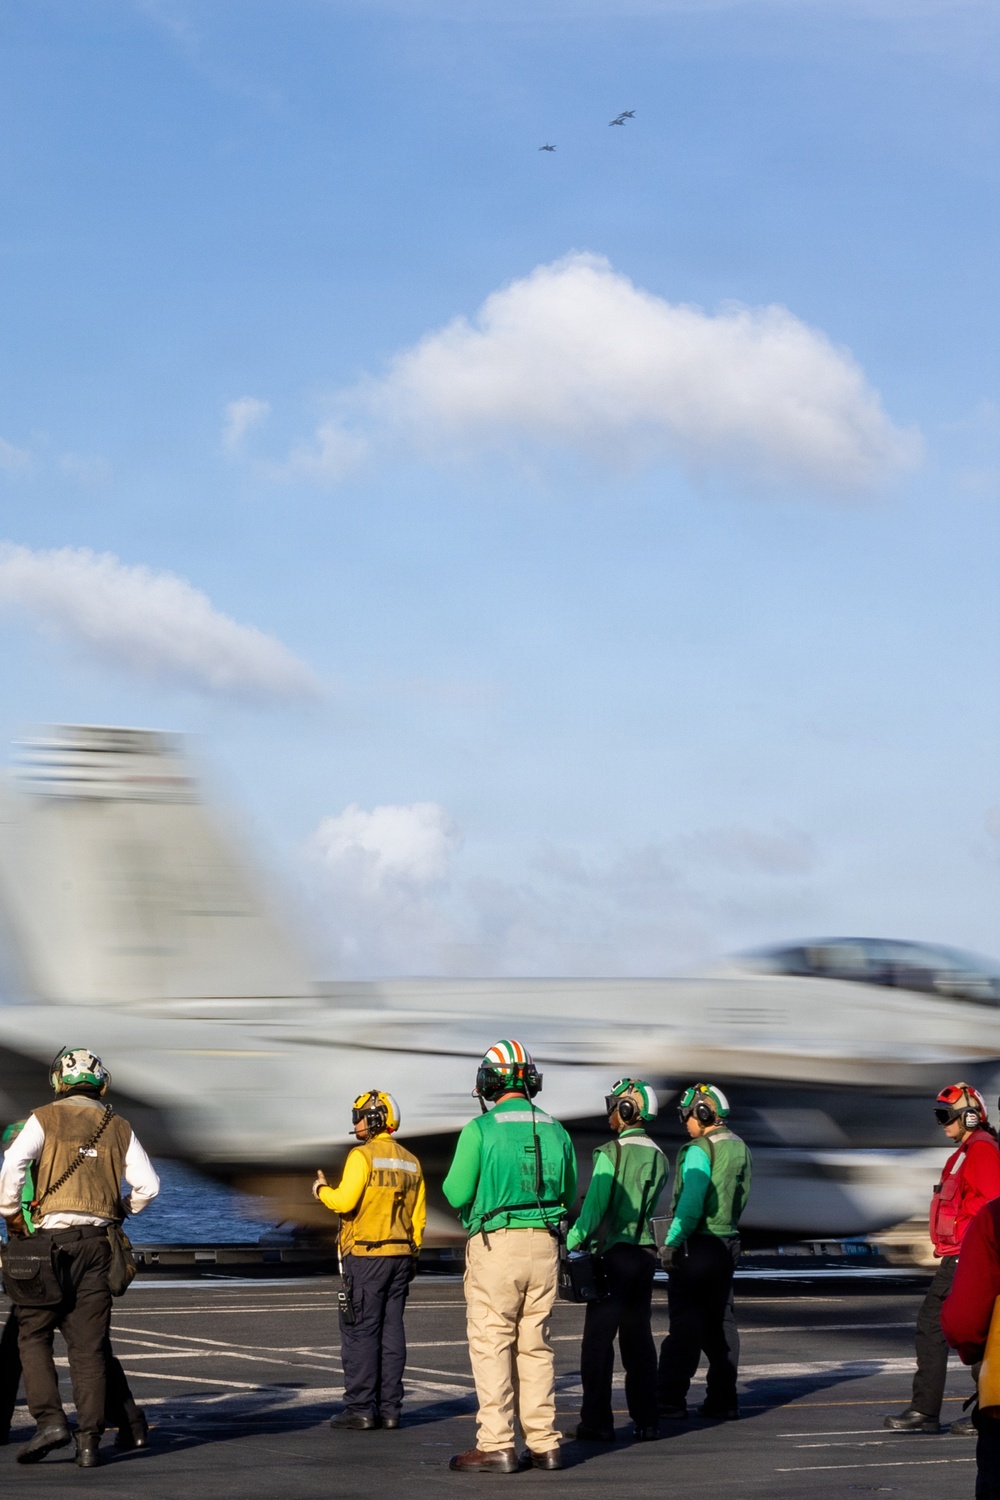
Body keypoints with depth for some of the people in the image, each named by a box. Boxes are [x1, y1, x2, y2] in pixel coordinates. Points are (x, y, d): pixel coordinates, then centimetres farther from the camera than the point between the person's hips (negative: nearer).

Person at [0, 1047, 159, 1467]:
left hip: (50, 1235, -3)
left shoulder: (44, 1119, 1)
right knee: (89, 1345, 4)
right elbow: (147, 1185, 8)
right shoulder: (118, 1127, 12)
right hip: (97, 1240, 3)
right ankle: (89, 1440, 0)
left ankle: (49, 1419, -11)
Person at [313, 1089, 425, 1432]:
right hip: (400, 1256, 7)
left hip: (365, 1255, -7)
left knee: (360, 1331, -3)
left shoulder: (363, 1156, -10)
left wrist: (322, 1191, 0)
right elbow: (419, 1216, 14)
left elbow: (345, 1201, -20)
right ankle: (389, 1408, 8)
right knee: (391, 1330, 8)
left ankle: (360, 1408, -5)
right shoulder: (410, 1162, 12)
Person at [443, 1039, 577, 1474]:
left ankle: (496, 1446, -4)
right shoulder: (556, 1131, 7)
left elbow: (457, 1194, -7)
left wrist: (454, 1179, 14)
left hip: (496, 1243, -5)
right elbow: (569, 1196, 14)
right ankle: (544, 1443, 11)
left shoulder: (480, 1130, -8)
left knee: (491, 1345, -1)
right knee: (535, 1346, 12)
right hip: (545, 1245, 5)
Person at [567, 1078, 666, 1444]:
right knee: (638, 1336, 11)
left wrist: (571, 1244, -9)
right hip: (645, 1252, 6)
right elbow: (648, 1205, 12)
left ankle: (597, 1421, -1)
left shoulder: (611, 1153, -12)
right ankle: (646, 1419, 11)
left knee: (598, 1338, -1)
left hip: (613, 1253, -6)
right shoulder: (658, 1157, 8)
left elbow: (594, 1206, -15)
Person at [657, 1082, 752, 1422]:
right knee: (720, 1320, 12)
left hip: (698, 1244, -8)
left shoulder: (701, 1150, -15)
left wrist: (671, 1242, -20)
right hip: (729, 1242, 8)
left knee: (685, 1322, -5)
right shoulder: (740, 1148, 11)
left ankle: (671, 1400, -4)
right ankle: (723, 1400, 14)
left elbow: (691, 1202, -22)